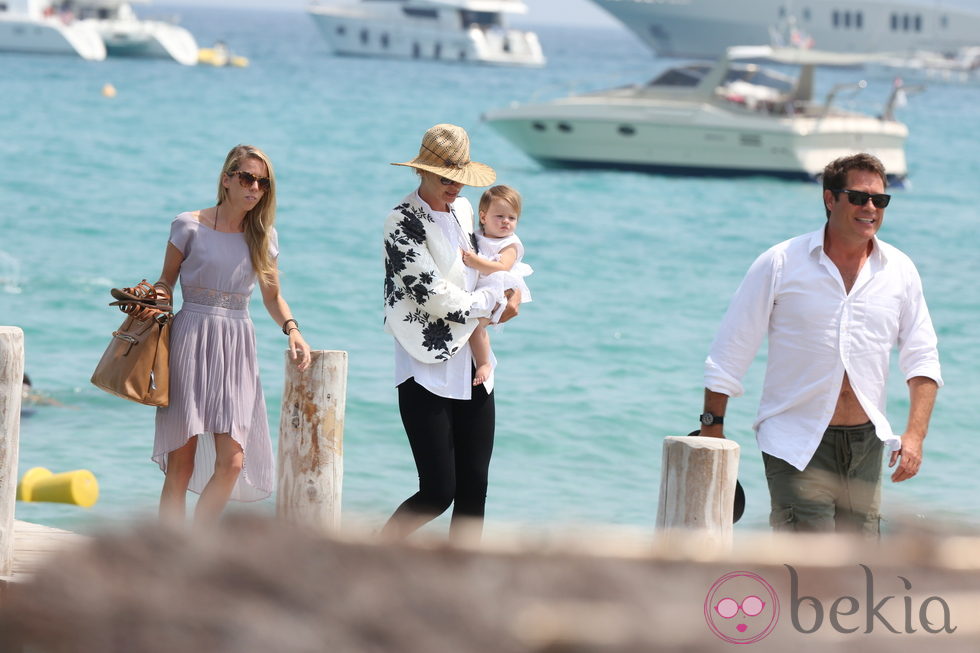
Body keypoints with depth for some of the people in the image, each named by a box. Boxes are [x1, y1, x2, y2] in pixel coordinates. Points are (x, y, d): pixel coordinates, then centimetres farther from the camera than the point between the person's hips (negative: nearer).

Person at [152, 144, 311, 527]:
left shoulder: (264, 236, 10)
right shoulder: (190, 226, 0)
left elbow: (272, 296, 18)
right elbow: (165, 284, 8)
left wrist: (291, 330, 0)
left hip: (236, 351, 3)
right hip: (191, 341, -3)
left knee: (232, 462, -9)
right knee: (181, 464, -5)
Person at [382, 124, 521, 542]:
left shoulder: (462, 210, 11)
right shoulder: (403, 223, -12)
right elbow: (438, 299, -17)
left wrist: (506, 295, 4)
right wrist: (494, 298, -3)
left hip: (471, 369, 7)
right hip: (426, 373, -7)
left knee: (473, 488, 5)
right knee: (437, 492, -9)